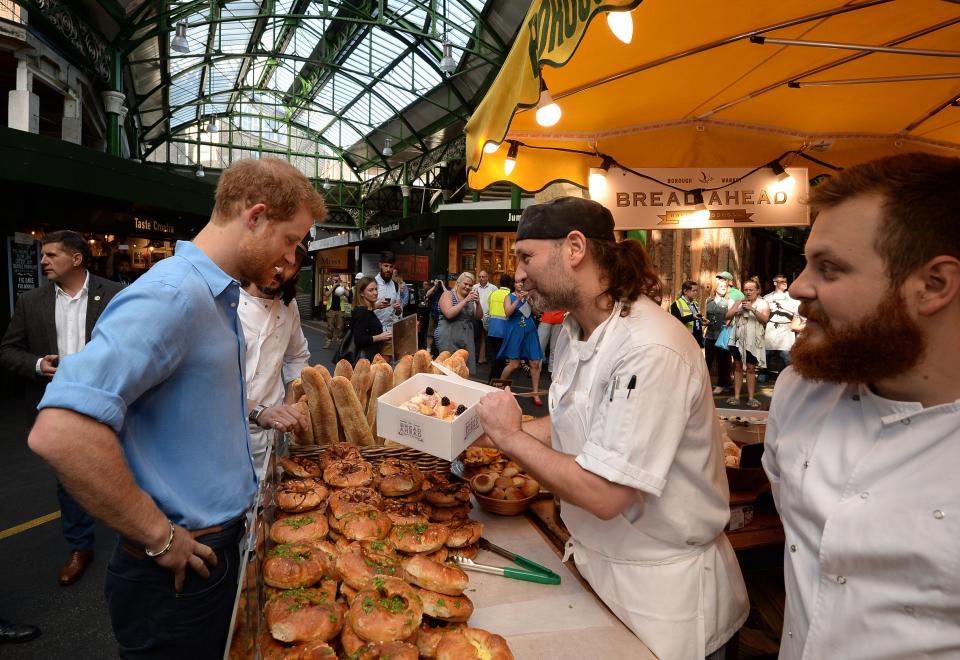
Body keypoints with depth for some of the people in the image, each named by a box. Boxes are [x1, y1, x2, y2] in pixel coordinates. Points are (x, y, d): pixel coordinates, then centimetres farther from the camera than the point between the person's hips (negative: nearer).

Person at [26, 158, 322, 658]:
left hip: (219, 541, 9)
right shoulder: (173, 294, -25)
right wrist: (159, 538, -24)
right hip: (182, 570, -9)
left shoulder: (217, 295, 7)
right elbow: (60, 433, -34)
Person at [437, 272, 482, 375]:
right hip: (449, 337, -6)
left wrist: (478, 303, -7)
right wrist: (465, 301, -18)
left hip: (467, 338, 6)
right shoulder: (448, 294, -3)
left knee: (468, 371, 3)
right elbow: (449, 314, -18)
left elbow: (479, 317, 10)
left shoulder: (470, 298, 13)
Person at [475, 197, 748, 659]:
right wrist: (487, 433, -2)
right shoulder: (574, 331, 0)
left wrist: (512, 438, -19)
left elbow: (603, 495, -30)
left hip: (661, 587, -7)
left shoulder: (651, 352, -30)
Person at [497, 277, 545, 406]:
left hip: (530, 332, 3)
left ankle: (536, 394, 9)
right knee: (514, 364, -6)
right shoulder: (509, 297, 3)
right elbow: (508, 313, -12)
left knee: (535, 363, -1)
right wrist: (518, 300, -21)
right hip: (515, 332, -3)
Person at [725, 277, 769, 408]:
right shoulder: (739, 302, 10)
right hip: (738, 340, 3)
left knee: (751, 368, 3)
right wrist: (738, 307, -14)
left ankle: (751, 397, 8)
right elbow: (728, 316, 2)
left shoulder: (762, 304, 2)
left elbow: (764, 319, -13)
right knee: (738, 367, 6)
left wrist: (752, 309, -25)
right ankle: (736, 396, 9)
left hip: (753, 341, -2)